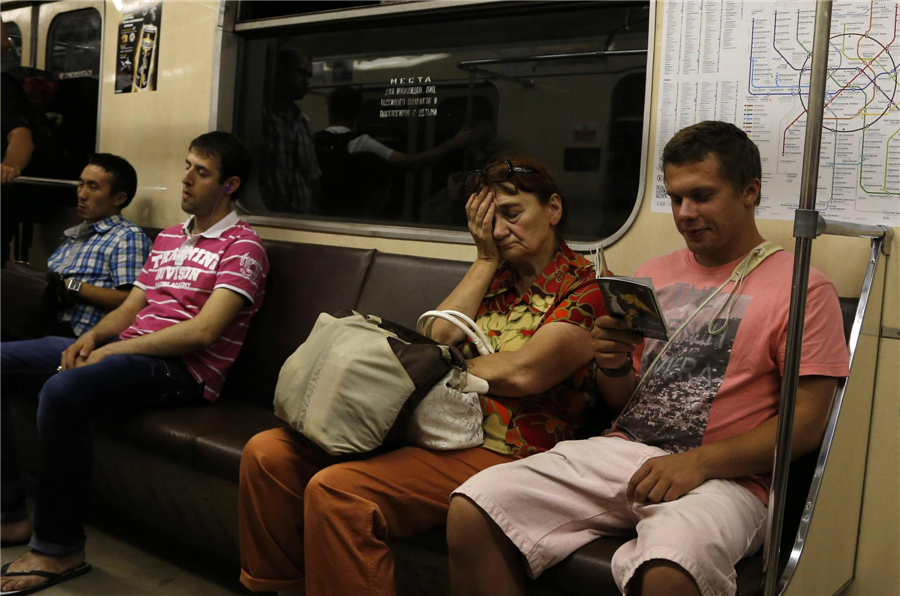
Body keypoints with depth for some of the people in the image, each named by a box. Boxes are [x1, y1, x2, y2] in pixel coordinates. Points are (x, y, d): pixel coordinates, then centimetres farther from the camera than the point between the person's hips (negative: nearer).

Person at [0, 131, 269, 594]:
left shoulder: (241, 247, -5)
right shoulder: (168, 238, 23)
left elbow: (203, 333, -17)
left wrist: (114, 349, -15)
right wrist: (91, 337, -1)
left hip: (182, 369, -9)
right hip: (127, 348, 9)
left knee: (62, 391, -34)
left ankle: (59, 549, -19)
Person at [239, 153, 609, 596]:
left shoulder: (588, 287, -3)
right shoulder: (493, 277, 20)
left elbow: (521, 373, -15)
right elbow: (438, 339, 5)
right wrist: (486, 259, 5)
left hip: (499, 455, -8)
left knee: (335, 490, -29)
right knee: (268, 452, -5)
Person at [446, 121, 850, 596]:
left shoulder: (802, 288, 3)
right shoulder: (654, 274, 20)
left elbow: (806, 421, -5)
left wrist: (700, 462, -17)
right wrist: (613, 366, -2)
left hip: (723, 477, -5)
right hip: (622, 449, 6)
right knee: (471, 513, -16)